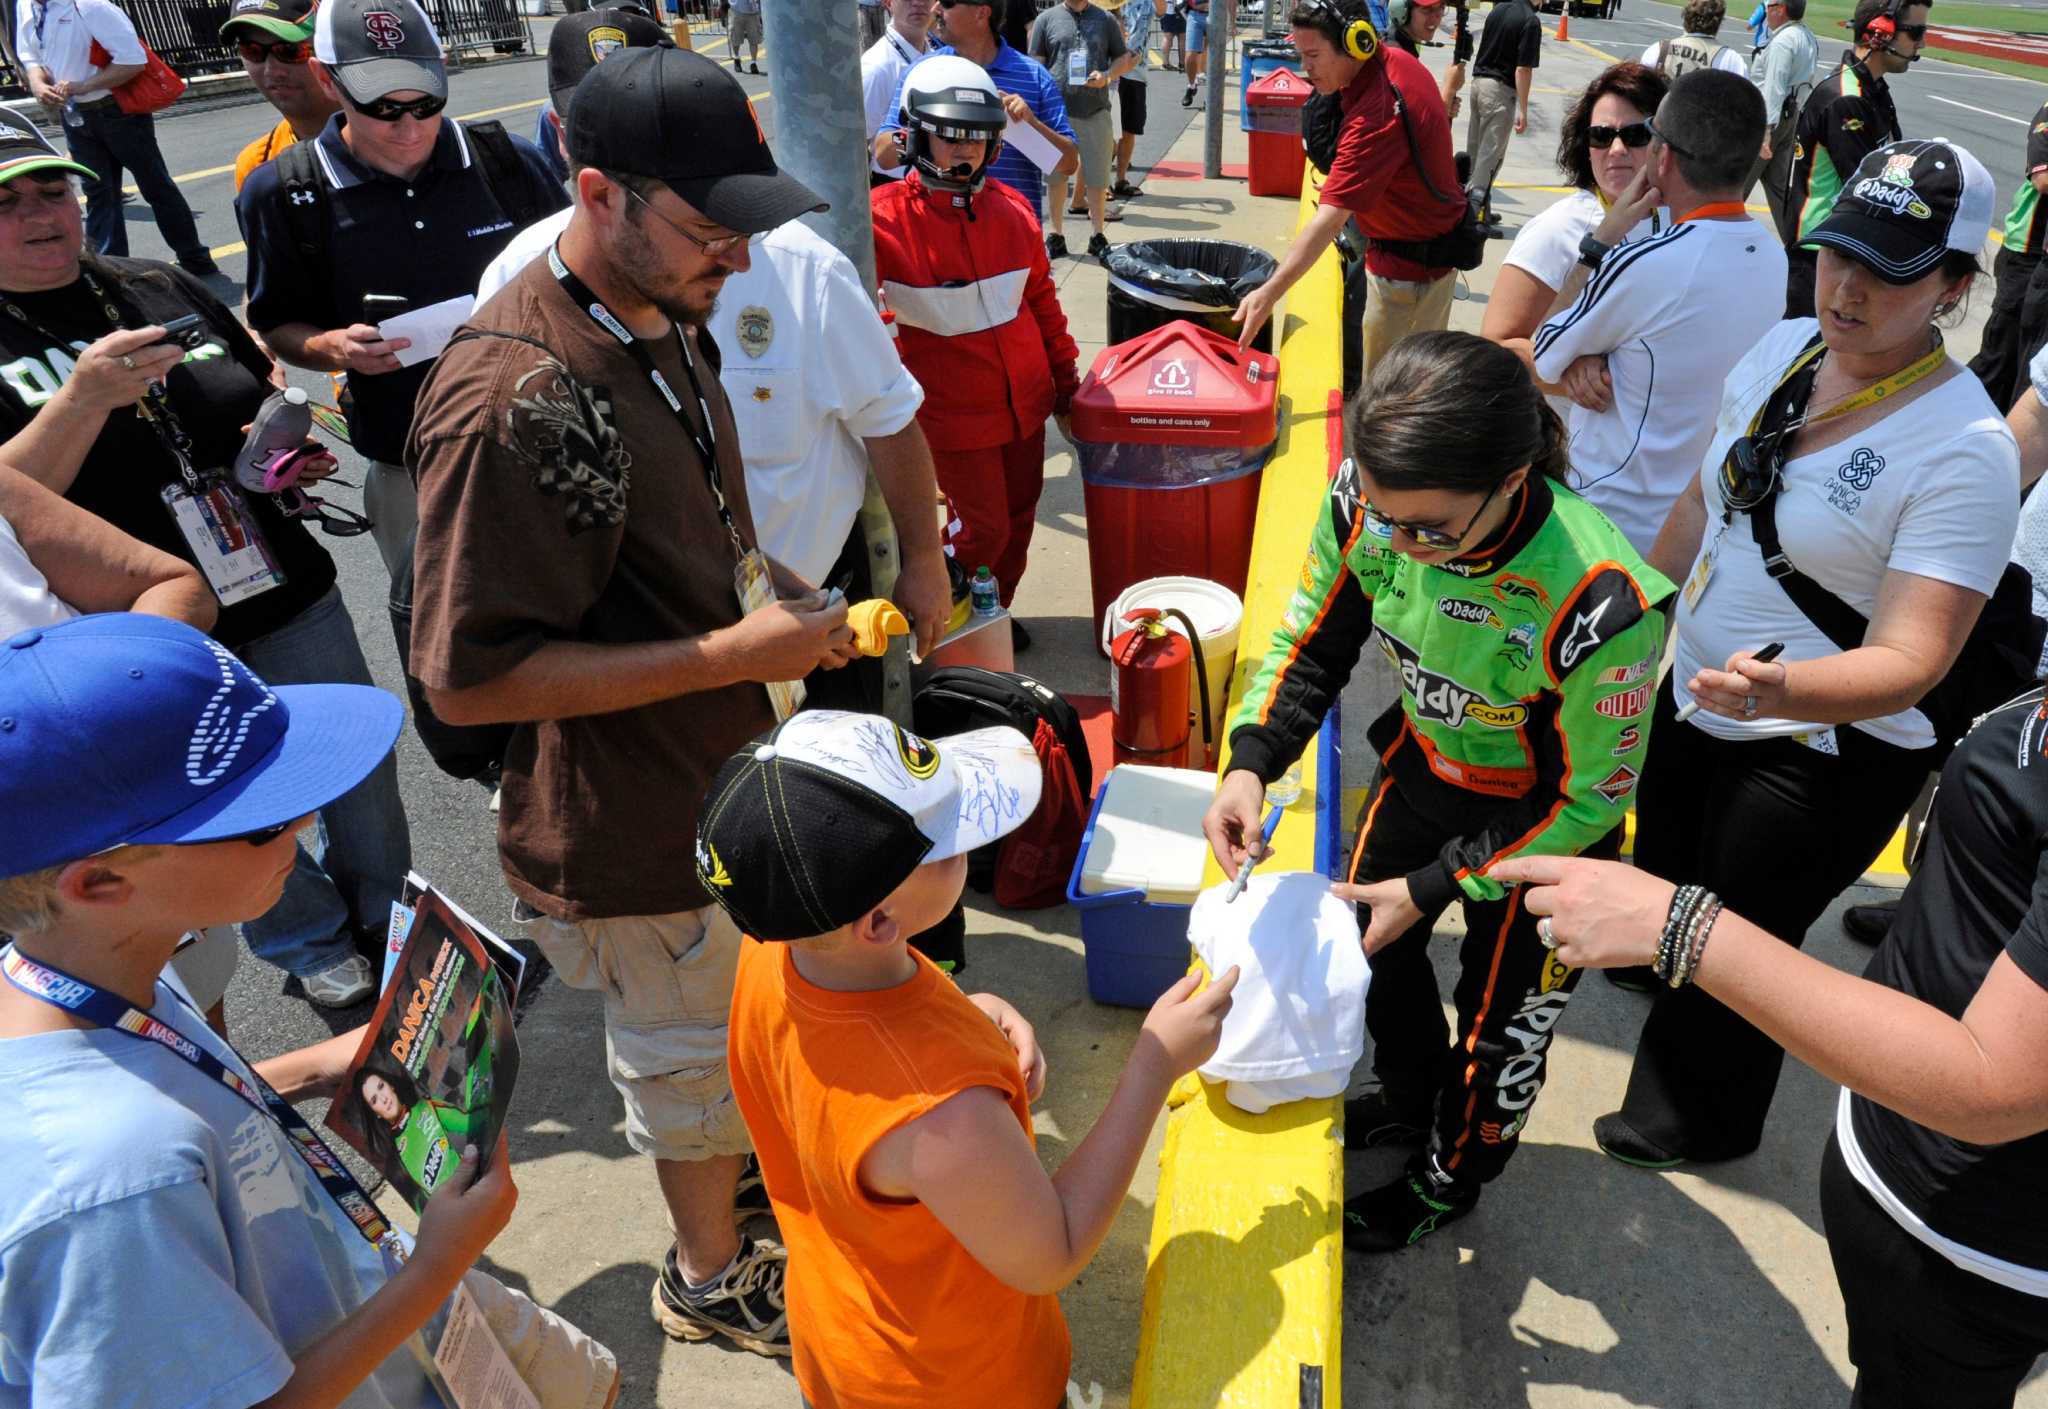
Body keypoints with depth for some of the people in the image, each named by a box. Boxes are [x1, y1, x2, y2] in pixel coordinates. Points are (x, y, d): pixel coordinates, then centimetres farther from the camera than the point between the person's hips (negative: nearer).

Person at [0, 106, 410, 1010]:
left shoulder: (163, 289, 5)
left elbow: (269, 385, 18)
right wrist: (83, 398, -32)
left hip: (289, 597, 4)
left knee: (362, 766, 18)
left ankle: (386, 910, 43)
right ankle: (313, 946, 40)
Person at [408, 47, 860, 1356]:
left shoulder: (668, 318, 1)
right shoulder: (512, 401, -29)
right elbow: (469, 676, -27)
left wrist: (771, 589, -1)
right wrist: (734, 652, -28)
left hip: (730, 771, 8)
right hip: (640, 827, -8)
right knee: (692, 1060, 15)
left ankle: (765, 1173, 56)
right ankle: (713, 1275, 43)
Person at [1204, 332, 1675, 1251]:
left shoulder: (1598, 603, -41)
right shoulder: (1369, 500, -26)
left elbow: (1590, 796, -24)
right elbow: (1314, 641, -7)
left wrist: (1435, 887, -22)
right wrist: (1252, 760, -23)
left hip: (1540, 820, -5)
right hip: (1424, 764, 5)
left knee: (1501, 1019, 18)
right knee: (1373, 945, 25)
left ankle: (1449, 1180, 50)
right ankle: (1410, 1099, 58)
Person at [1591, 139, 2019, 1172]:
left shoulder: (1965, 450, -24)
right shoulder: (1782, 349, -4)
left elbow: (1911, 662, -28)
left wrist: (1781, 689, -46)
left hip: (1820, 753, -6)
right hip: (1693, 696, 6)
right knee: (1665, 884, 27)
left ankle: (1701, 1123, 41)